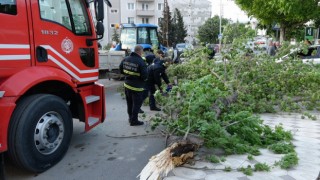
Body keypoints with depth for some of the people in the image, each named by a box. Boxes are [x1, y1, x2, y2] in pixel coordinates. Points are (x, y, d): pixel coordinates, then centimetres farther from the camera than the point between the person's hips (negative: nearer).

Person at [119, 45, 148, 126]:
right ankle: (134, 120, 12)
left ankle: (131, 118, 33)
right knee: (137, 104, 6)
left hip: (127, 84, 7)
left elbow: (121, 69, 13)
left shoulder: (126, 59, 1)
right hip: (136, 87, -7)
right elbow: (145, 75, -22)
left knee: (129, 103, 19)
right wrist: (144, 78, -1)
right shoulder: (141, 62, -21)